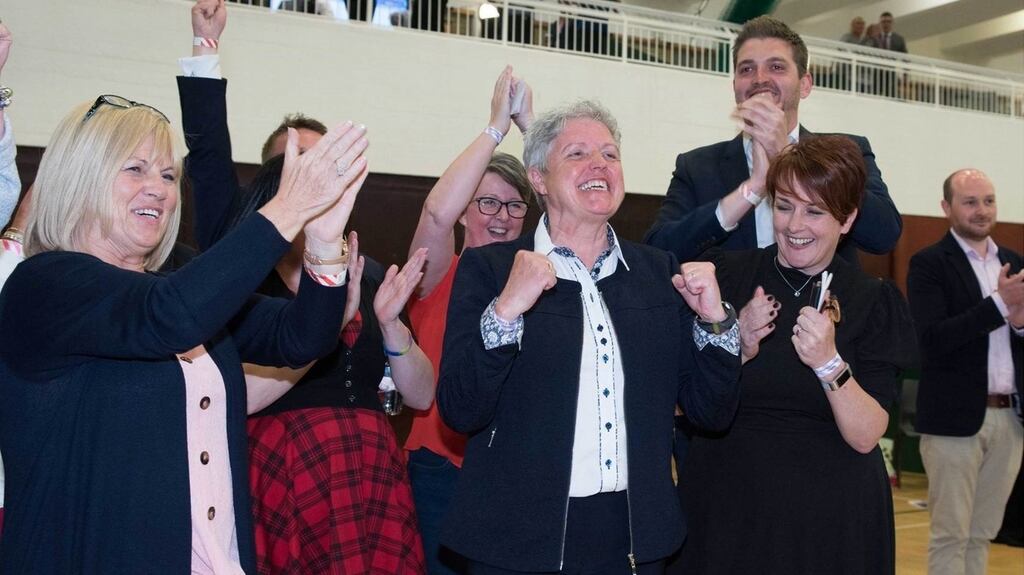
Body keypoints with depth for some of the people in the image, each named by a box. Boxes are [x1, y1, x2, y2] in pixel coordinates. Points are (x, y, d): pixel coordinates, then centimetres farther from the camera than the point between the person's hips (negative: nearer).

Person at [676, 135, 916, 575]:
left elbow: (865, 436, -10)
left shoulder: (873, 303, -3)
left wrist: (829, 363, -25)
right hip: (727, 507, 0)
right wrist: (739, 350, -19)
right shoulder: (726, 274, -3)